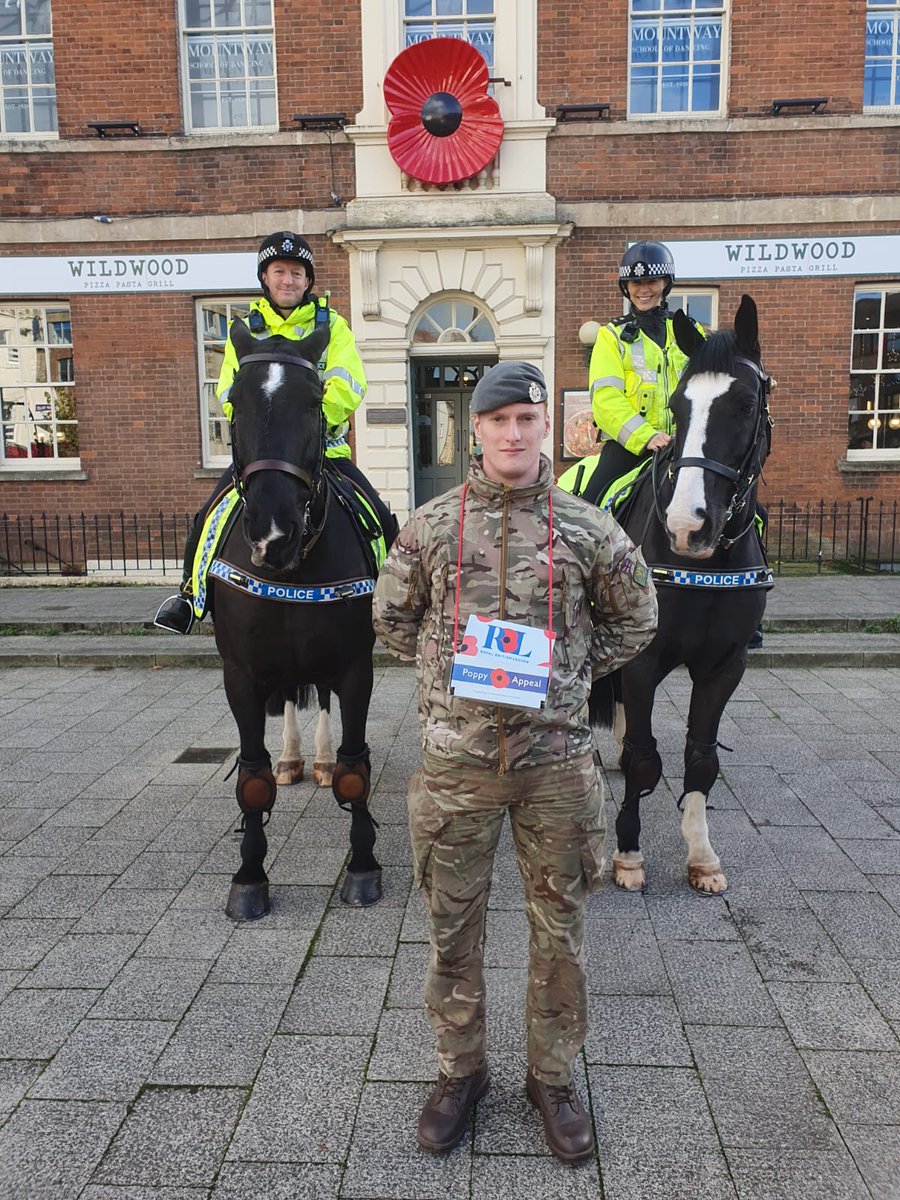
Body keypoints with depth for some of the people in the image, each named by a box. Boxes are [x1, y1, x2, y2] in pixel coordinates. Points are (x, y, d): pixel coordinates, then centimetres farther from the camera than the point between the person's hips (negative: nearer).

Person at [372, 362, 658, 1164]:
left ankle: (553, 1076, 35)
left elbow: (635, 621, 11)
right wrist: (446, 670, 5)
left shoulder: (588, 528, -1)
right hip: (457, 757, 0)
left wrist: (567, 674, 4)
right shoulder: (431, 525, 0)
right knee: (453, 925, 13)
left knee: (560, 928, 13)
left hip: (556, 758, 0)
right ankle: (460, 1069, 36)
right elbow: (393, 617, 12)